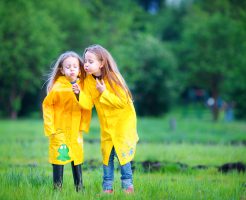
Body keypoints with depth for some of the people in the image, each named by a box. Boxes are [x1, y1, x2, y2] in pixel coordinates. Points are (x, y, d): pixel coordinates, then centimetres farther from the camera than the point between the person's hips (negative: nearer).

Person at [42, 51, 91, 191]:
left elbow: (86, 108, 7)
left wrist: (84, 126, 0)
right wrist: (50, 128, -9)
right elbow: (47, 106, -7)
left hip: (76, 131, 4)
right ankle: (57, 189, 4)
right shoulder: (57, 88, -13)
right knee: (59, 157, -4)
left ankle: (79, 188, 20)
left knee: (77, 158, 11)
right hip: (59, 131, -4)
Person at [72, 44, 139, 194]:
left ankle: (128, 185, 4)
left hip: (123, 120, -5)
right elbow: (88, 104, -9)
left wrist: (104, 92, -27)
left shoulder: (113, 77, -21)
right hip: (106, 124, 5)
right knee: (107, 153, 6)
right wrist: (79, 94, -26)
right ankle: (107, 186, 14)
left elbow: (122, 101, -23)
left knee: (121, 152, -7)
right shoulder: (88, 80, -5)